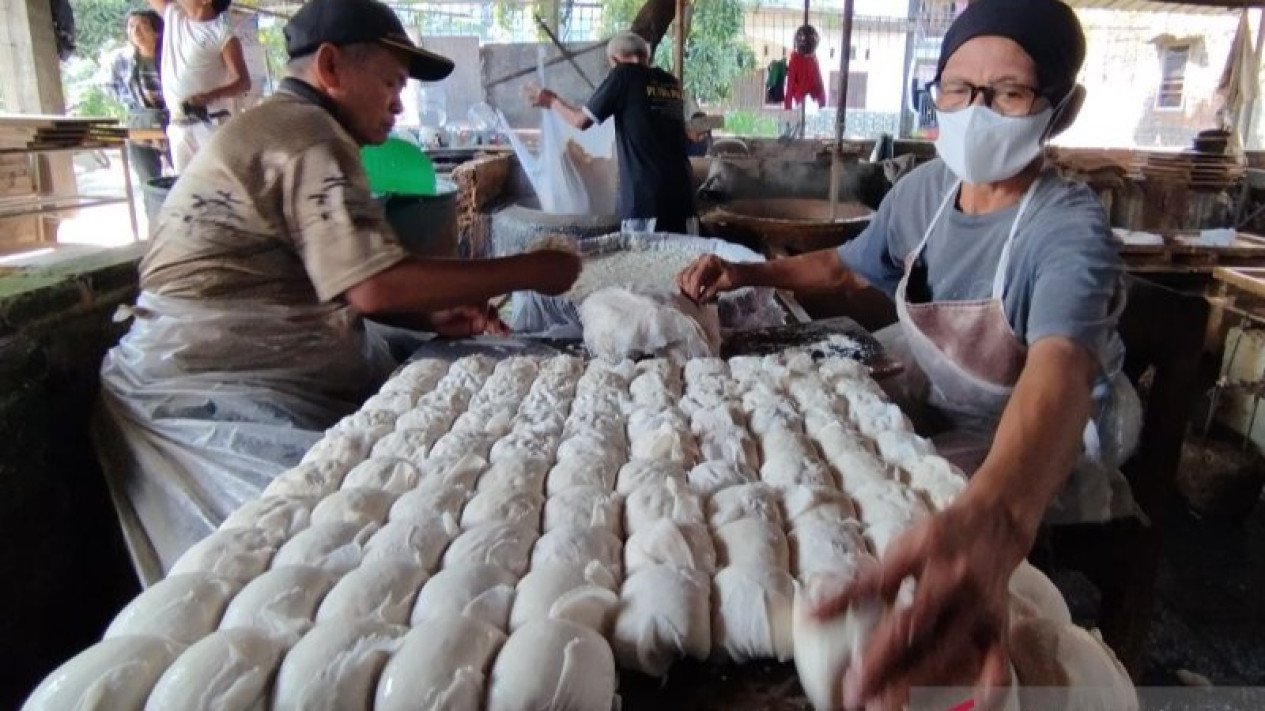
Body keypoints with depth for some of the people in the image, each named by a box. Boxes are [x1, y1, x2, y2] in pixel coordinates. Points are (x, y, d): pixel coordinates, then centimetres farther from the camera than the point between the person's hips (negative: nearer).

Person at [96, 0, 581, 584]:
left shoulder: (280, 129, 19)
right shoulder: (308, 136, -14)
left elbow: (345, 281, 18)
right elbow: (377, 287, -25)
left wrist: (434, 317, 3)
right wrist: (528, 272, -17)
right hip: (206, 387, -10)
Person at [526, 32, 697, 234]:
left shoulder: (624, 74, -1)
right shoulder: (672, 83, 15)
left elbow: (581, 121, 3)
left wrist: (552, 102, 21)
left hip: (645, 190, -6)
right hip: (680, 188, 6)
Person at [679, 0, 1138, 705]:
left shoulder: (1070, 228, -27)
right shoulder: (922, 190, -6)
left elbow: (1058, 371, -47)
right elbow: (849, 265, 14)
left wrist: (994, 520, -68)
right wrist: (746, 272, -4)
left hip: (1033, 464, -6)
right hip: (932, 421, 7)